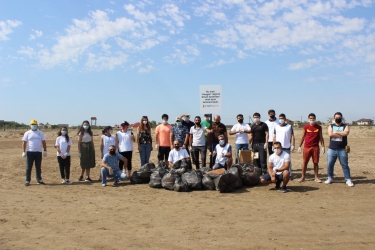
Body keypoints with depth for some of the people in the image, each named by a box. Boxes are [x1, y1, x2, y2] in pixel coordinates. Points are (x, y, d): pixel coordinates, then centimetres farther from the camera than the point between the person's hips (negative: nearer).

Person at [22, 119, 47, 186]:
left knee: (38, 167, 8)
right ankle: (27, 181, 4)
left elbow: (43, 142, 8)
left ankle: (39, 179, 16)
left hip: (38, 152, 2)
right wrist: (24, 152, -7)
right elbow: (24, 142, 0)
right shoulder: (27, 133, 3)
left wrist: (45, 151, 2)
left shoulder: (40, 133, 8)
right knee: (29, 167, 0)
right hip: (30, 152, -2)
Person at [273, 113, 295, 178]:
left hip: (287, 147, -2)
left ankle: (289, 174, 10)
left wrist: (292, 145, -7)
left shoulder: (289, 126, 3)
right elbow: (274, 137, 12)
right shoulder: (276, 127, 11)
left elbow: (292, 136, 1)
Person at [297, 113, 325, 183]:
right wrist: (300, 146, 3)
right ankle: (303, 177, 10)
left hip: (315, 147, 1)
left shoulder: (319, 127, 5)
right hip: (307, 147, 0)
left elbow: (321, 137, 8)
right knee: (305, 162, 2)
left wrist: (323, 146, 1)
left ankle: (316, 177, 13)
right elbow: (302, 137, 7)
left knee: (316, 162, 4)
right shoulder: (305, 127, 3)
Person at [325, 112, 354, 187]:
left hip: (342, 149, -2)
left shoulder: (345, 126, 5)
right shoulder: (331, 126, 9)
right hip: (331, 149, 2)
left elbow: (346, 133, -17)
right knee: (329, 164, 4)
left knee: (345, 165, 1)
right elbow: (330, 134, -11)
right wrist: (341, 134, -10)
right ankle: (330, 178, 19)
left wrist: (335, 133, -10)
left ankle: (348, 179, 6)